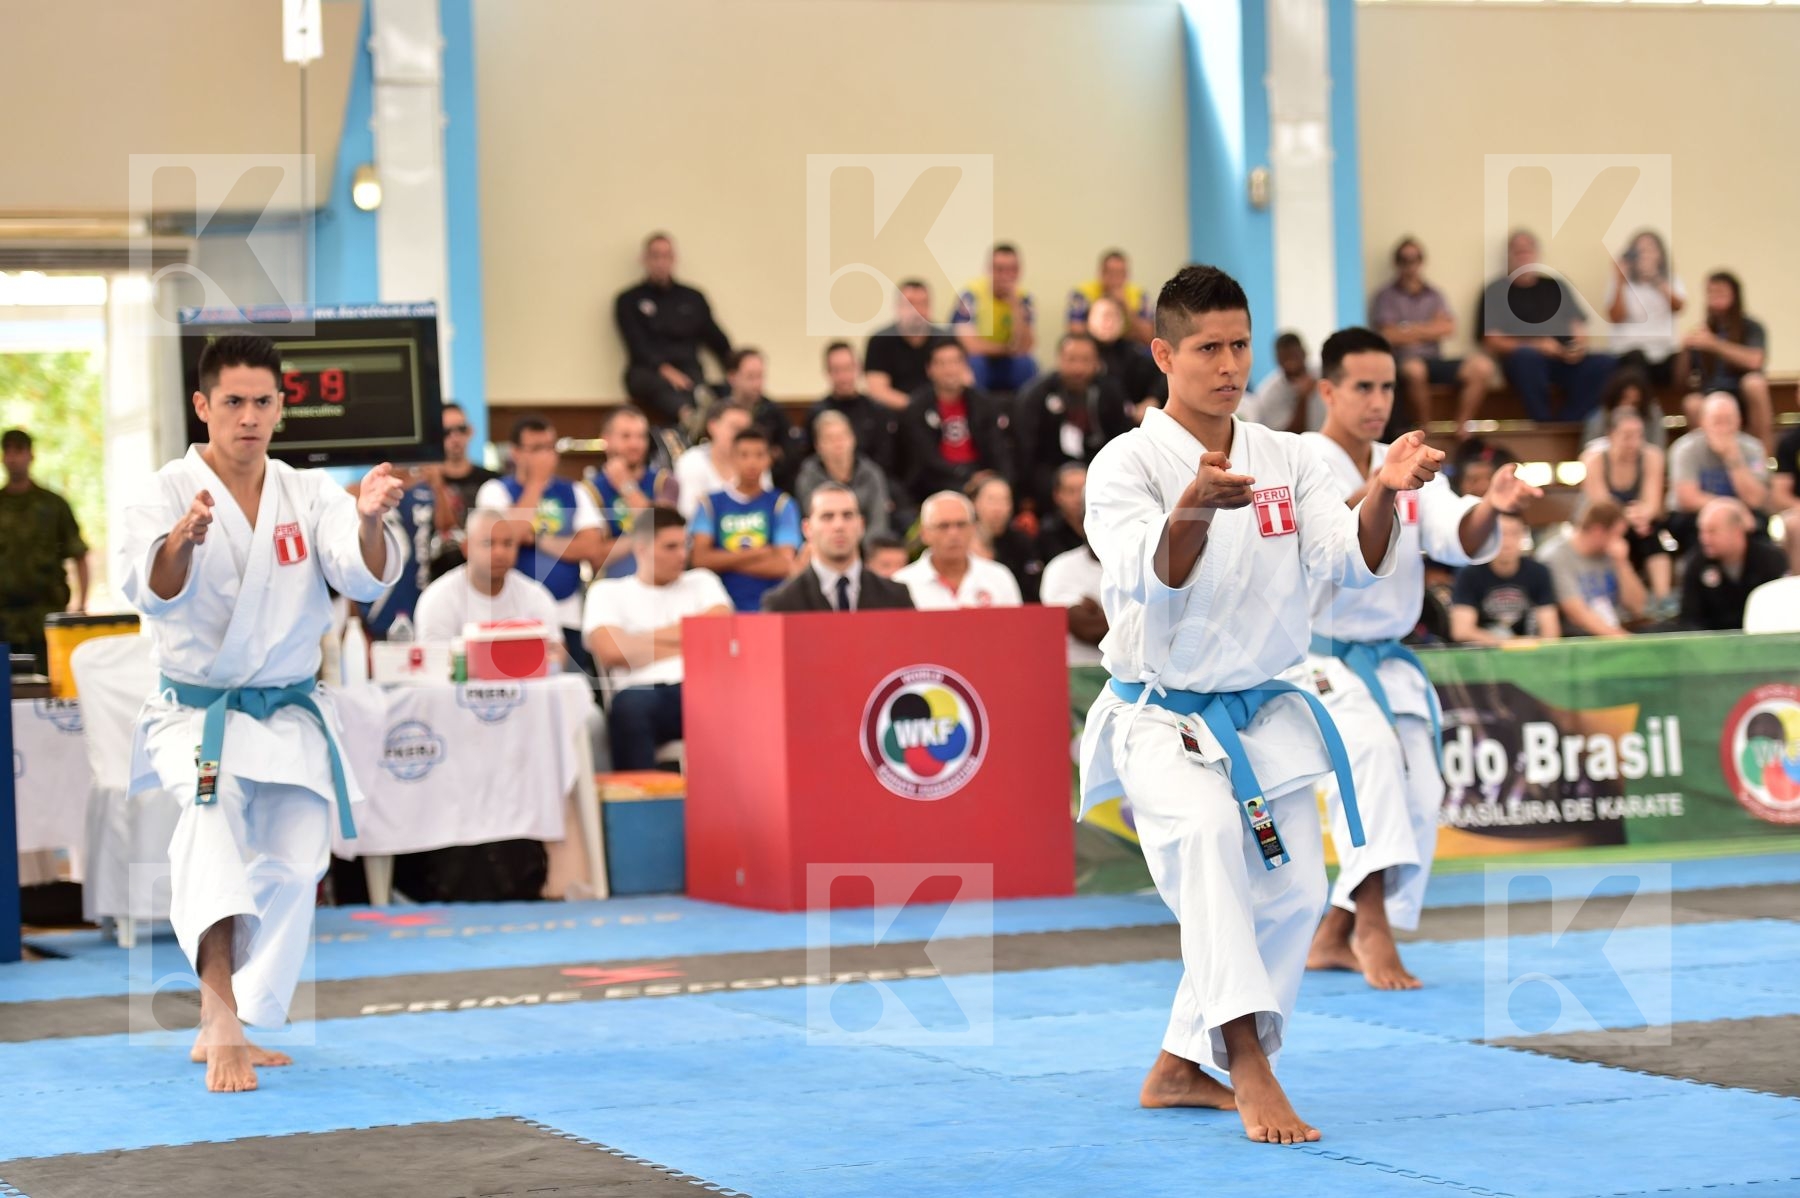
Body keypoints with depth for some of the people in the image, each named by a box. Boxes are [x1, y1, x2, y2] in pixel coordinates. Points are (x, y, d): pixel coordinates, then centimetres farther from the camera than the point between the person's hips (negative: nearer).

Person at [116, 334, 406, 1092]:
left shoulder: (308, 494, -1)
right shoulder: (166, 495, -11)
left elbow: (366, 577, -15)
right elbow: (149, 590, -29)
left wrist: (369, 521, -37)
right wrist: (184, 539, -51)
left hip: (289, 718, 5)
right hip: (197, 715, -5)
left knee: (289, 873, 8)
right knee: (212, 812, -32)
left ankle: (225, 1029, 28)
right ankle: (222, 1020, -42)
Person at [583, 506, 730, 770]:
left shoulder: (702, 582, 26)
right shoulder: (607, 592, 17)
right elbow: (610, 650, -2)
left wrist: (641, 639, 5)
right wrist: (687, 646, 6)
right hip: (643, 691, -2)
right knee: (630, 705, -39)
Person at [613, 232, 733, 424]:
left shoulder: (693, 298, 22)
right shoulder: (629, 300, 13)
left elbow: (716, 339, 19)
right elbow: (637, 345, -1)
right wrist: (664, 369, -18)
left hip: (688, 370, 2)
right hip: (647, 371, -2)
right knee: (662, 386, -41)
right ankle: (689, 417, -72)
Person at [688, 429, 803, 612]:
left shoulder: (782, 504, 5)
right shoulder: (710, 504, 8)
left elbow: (783, 565, -4)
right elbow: (701, 559, -4)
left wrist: (725, 562, -3)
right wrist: (757, 554, -6)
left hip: (768, 609, -1)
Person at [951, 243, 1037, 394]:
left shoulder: (1022, 298, -5)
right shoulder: (971, 295, -17)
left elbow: (1025, 347, -17)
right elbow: (970, 346, -27)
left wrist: (1015, 304, -23)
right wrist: (1008, 349, -14)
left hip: (1004, 367, 3)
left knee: (1027, 364, -24)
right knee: (975, 362, -34)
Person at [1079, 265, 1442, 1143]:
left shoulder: (1287, 459, 4)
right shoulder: (1127, 464, -11)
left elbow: (1353, 560, -8)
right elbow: (1149, 577, -28)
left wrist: (1385, 490, -29)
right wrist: (1194, 508, -49)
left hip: (1263, 714, 6)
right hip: (1161, 717, -6)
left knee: (1290, 896, 5)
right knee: (1205, 825, -34)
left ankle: (1183, 1068, 25)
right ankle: (1248, 1065, -37)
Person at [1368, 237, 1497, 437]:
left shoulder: (1435, 295, 20)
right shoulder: (1385, 297, 7)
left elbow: (1448, 328, 4)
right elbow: (1390, 336, -7)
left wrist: (1412, 330, -3)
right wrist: (1429, 329, 2)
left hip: (1435, 362, 4)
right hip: (1403, 362, -4)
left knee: (1481, 366, -21)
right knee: (1414, 369, -42)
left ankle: (1461, 427, -17)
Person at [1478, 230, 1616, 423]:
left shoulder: (1555, 286, 21)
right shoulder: (1497, 291, 9)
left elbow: (1578, 325, 17)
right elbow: (1492, 341, -2)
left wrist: (1580, 345, -7)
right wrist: (1536, 346, -15)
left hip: (1564, 361, 4)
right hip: (1521, 361, -4)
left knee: (1605, 364, -24)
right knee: (1527, 357, -40)